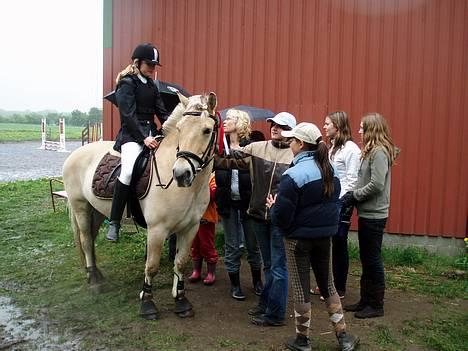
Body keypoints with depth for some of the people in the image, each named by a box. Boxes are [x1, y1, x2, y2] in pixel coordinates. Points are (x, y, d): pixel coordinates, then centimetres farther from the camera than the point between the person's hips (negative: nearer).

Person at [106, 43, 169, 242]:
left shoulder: (151, 85, 18)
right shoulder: (127, 83, -3)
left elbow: (162, 113, 14)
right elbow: (128, 115, -12)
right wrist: (143, 138, -21)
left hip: (151, 135, 8)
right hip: (132, 135, -8)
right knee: (129, 170, -32)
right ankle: (114, 222, -22)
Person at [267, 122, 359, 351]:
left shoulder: (293, 175, -20)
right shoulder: (330, 170, 2)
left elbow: (281, 217, -20)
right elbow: (334, 202, 11)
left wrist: (273, 207, 0)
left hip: (299, 238, -6)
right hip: (325, 236, 6)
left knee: (301, 287, 7)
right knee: (327, 284, 19)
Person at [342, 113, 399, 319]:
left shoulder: (379, 152, -16)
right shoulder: (372, 151, 12)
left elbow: (377, 184, -23)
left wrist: (353, 195, -13)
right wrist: (353, 196, 1)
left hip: (373, 215, -9)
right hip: (367, 213, 9)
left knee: (373, 260, 2)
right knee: (366, 259, 16)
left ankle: (376, 305, 15)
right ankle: (366, 301, 27)